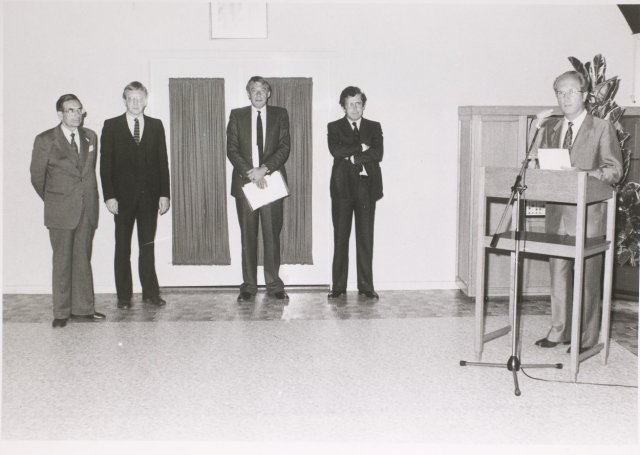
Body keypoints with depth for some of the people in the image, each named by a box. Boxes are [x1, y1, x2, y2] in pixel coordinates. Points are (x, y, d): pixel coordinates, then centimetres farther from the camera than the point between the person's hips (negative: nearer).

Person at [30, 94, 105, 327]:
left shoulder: (90, 137, 11)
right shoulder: (45, 140, -3)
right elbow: (37, 176, 5)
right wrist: (53, 201, 11)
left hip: (88, 209, 4)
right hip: (61, 211, -3)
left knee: (83, 260, 7)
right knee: (62, 262, 1)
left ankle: (83, 308, 15)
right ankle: (61, 312, 10)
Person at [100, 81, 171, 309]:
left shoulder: (156, 126, 8)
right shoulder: (111, 126, 3)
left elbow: (163, 161, 6)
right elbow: (105, 163, -1)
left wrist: (164, 194, 0)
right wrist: (109, 196, -8)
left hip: (149, 195, 1)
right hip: (123, 196, -1)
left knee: (148, 245, 6)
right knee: (123, 247, 5)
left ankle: (150, 292, 14)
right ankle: (124, 296, 11)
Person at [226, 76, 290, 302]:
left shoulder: (280, 114, 9)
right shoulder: (237, 115, 9)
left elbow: (284, 147, 0)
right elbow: (231, 149, 2)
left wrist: (264, 169, -13)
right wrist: (250, 172, -11)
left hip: (272, 181, 0)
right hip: (245, 181, 0)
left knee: (272, 234, 1)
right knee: (247, 236, 2)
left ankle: (274, 285, 9)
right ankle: (249, 286, 9)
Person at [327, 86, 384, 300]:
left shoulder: (374, 127, 13)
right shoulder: (334, 127, 10)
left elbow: (378, 154, -3)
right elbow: (336, 151, -9)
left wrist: (353, 157, -7)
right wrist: (361, 148, -7)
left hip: (366, 187, 1)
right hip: (342, 187, -1)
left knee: (366, 238, 1)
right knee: (340, 238, 0)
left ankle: (366, 286, 7)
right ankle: (338, 286, 6)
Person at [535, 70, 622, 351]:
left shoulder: (602, 128, 0)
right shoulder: (551, 129, 15)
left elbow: (614, 170, -5)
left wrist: (584, 175, -21)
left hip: (587, 214, -5)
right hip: (557, 212, 5)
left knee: (587, 276, -1)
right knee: (558, 273, 10)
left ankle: (586, 338, 9)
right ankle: (559, 331, 22)